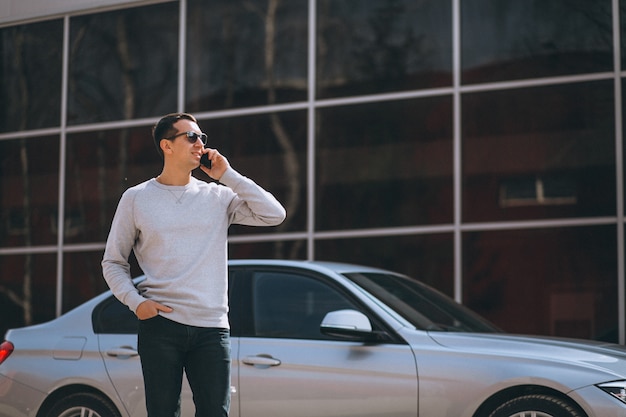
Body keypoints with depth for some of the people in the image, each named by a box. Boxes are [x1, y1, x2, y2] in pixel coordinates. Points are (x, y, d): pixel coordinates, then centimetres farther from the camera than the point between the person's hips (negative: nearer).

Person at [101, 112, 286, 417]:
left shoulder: (218, 197, 10)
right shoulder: (136, 198, 7)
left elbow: (274, 215, -1)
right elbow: (113, 261, 11)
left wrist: (227, 175, -1)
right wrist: (135, 301, -7)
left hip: (212, 327, 1)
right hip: (159, 324, -1)